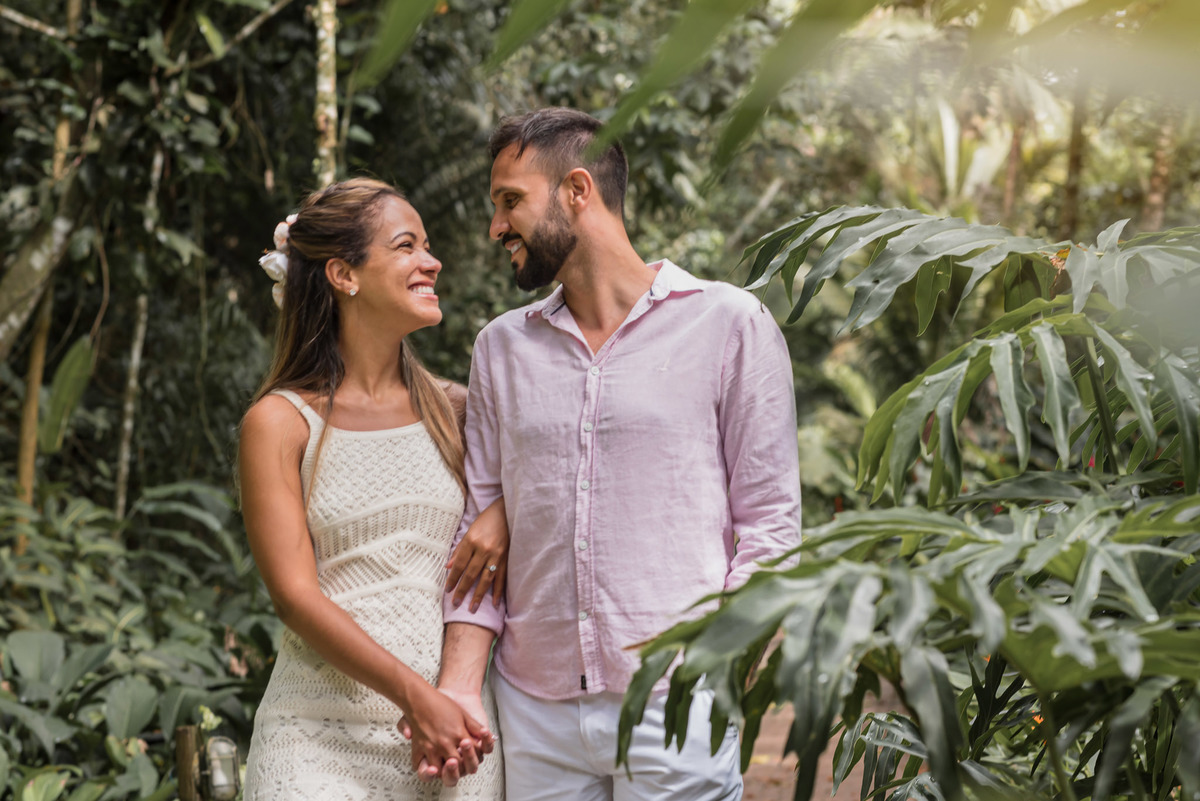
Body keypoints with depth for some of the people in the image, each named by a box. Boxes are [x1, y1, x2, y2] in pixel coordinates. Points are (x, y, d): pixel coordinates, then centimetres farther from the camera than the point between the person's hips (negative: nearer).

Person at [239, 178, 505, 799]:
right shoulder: (279, 422, -3)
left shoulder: (454, 410, 8)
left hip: (453, 728, 3)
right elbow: (295, 595, -9)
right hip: (325, 739, -3)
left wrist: (503, 512, -4)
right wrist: (416, 696, -19)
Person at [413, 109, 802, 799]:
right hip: (534, 710, 4)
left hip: (674, 707, -4)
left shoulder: (730, 324, 0)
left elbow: (771, 523, -2)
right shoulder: (501, 348, 13)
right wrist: (458, 687, -1)